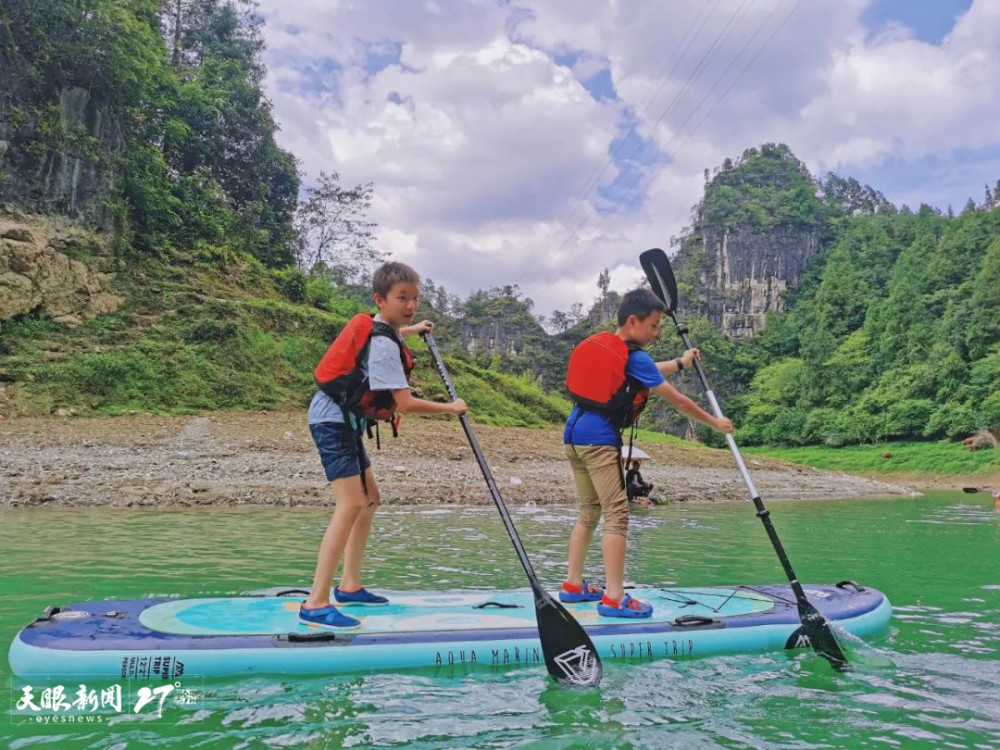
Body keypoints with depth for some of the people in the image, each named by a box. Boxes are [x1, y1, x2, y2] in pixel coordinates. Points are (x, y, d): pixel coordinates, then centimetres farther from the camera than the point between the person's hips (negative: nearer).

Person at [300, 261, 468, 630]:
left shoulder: (372, 325, 8)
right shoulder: (383, 345, -21)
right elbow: (405, 404, -23)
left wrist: (413, 329, 51)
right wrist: (451, 408, -9)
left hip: (342, 422, 11)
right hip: (334, 421, -11)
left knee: (371, 499, 15)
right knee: (351, 504, -19)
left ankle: (349, 586, 22)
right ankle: (316, 603, -20)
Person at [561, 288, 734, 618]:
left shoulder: (598, 344, 15)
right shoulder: (633, 357, -9)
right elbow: (676, 400, -3)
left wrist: (680, 362, 41)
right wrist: (715, 422, 9)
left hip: (574, 433, 9)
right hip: (600, 439, -9)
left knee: (589, 511, 17)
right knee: (616, 514, -7)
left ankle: (573, 585, 23)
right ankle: (614, 598, -8)